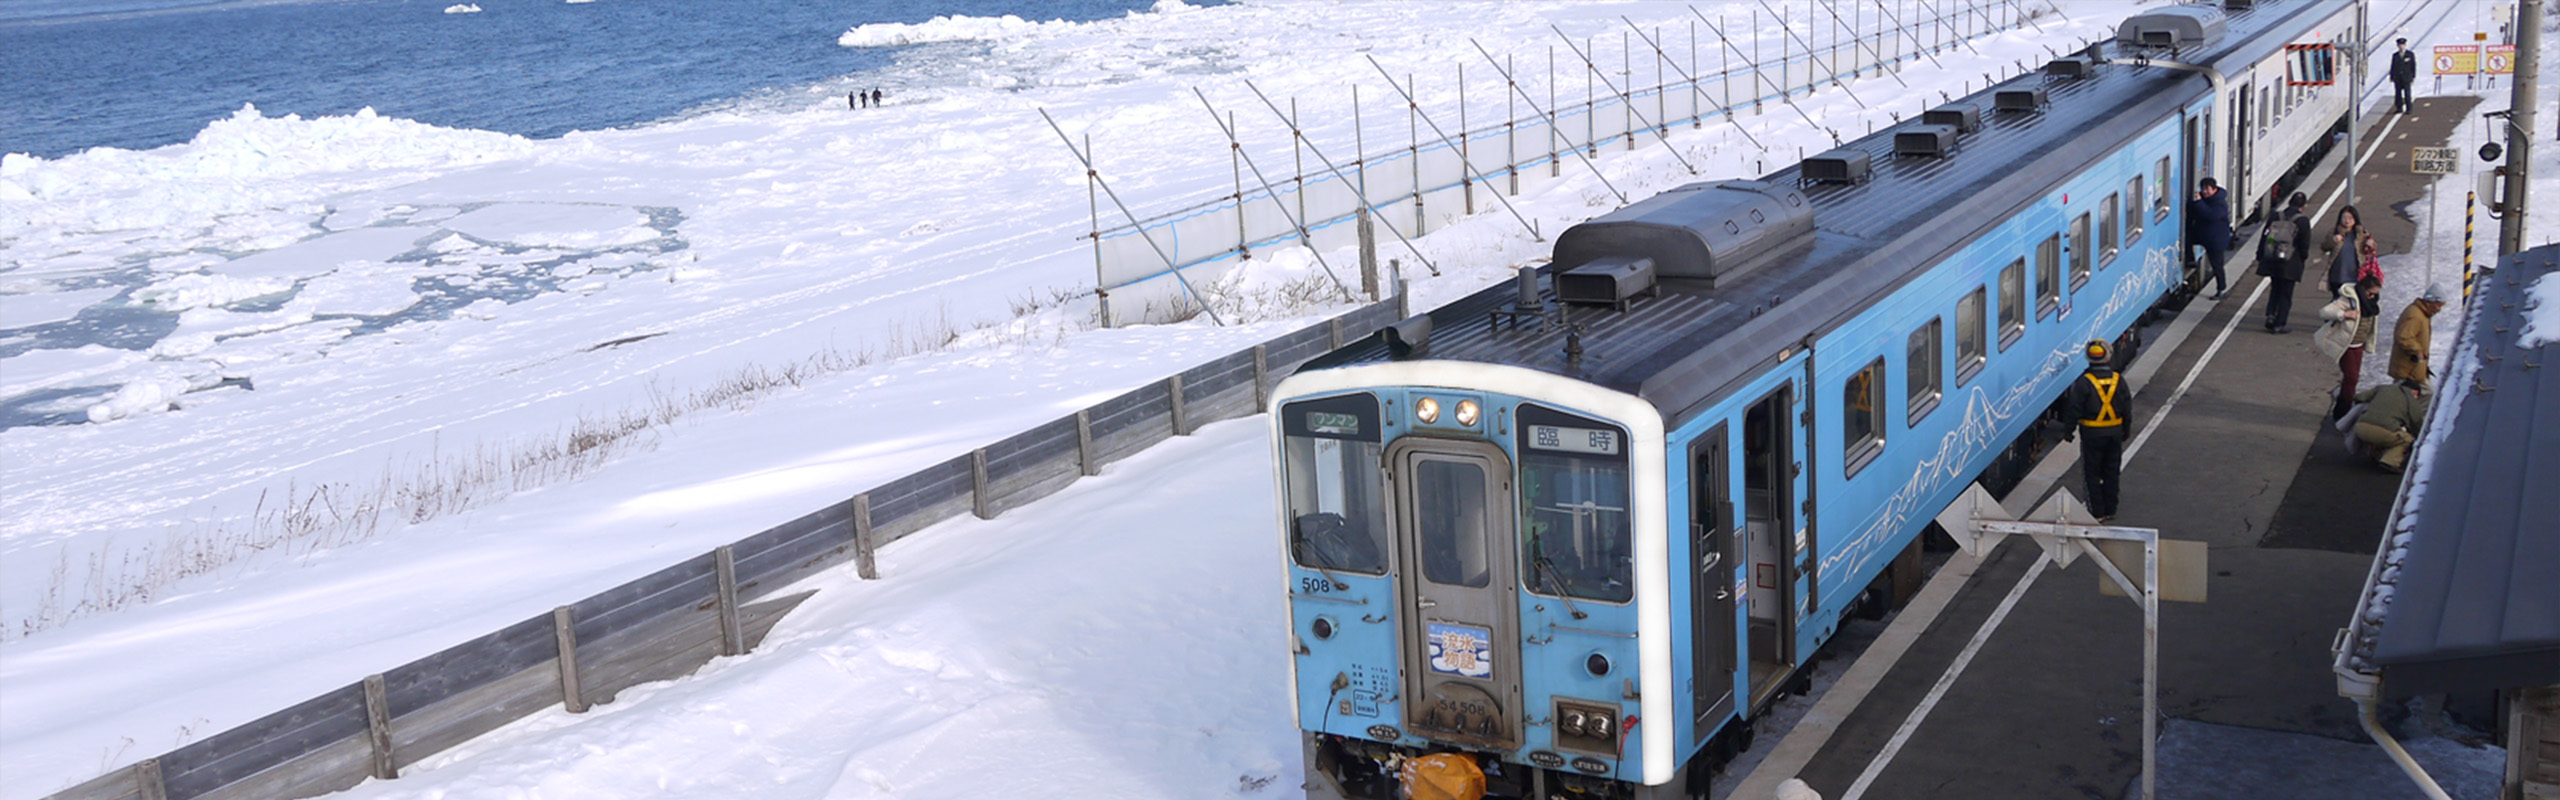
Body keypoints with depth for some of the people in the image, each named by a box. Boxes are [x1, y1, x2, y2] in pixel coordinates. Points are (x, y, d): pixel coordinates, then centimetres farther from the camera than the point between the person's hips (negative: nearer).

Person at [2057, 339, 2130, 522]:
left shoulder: (2084, 382, -15)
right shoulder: (2118, 380, -1)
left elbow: (2074, 410, -12)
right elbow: (2127, 409, 6)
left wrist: (2068, 431, -1)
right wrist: (2125, 431, 18)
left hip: (2092, 433, -4)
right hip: (2115, 433, 4)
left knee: (2092, 474, 4)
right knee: (2111, 473, 14)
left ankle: (2098, 512, 3)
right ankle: (2110, 510, 22)